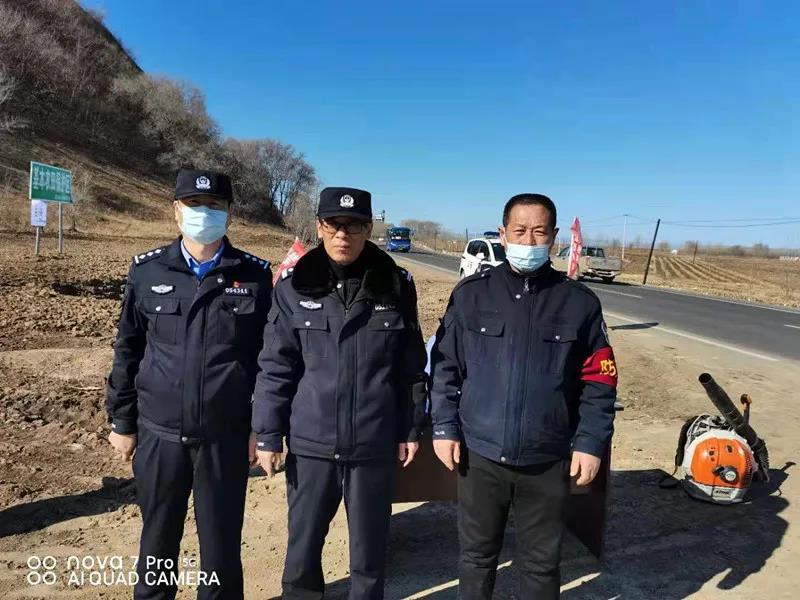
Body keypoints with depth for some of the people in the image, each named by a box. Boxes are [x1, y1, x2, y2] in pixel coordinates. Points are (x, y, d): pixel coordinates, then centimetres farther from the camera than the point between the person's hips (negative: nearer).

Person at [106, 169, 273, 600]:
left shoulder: (254, 276, -3)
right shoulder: (146, 271, 2)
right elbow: (127, 351, 6)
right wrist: (122, 421, 7)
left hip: (226, 436, -1)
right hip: (159, 432, 2)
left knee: (221, 540, 12)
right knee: (158, 536, 18)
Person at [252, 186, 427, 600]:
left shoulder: (396, 286, -3)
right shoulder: (294, 287, -4)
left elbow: (411, 367, 3)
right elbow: (275, 367, -1)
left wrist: (409, 430, 5)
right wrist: (267, 435, -2)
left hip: (375, 445, 0)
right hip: (310, 444, 0)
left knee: (369, 547, 15)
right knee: (302, 544, 16)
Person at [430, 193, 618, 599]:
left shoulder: (579, 302, -2)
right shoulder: (471, 293, -3)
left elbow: (598, 381, 1)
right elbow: (445, 367, 1)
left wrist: (591, 443, -4)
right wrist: (445, 427, -3)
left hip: (548, 461, 0)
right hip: (479, 454, 0)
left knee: (541, 562, 18)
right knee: (477, 555, 19)